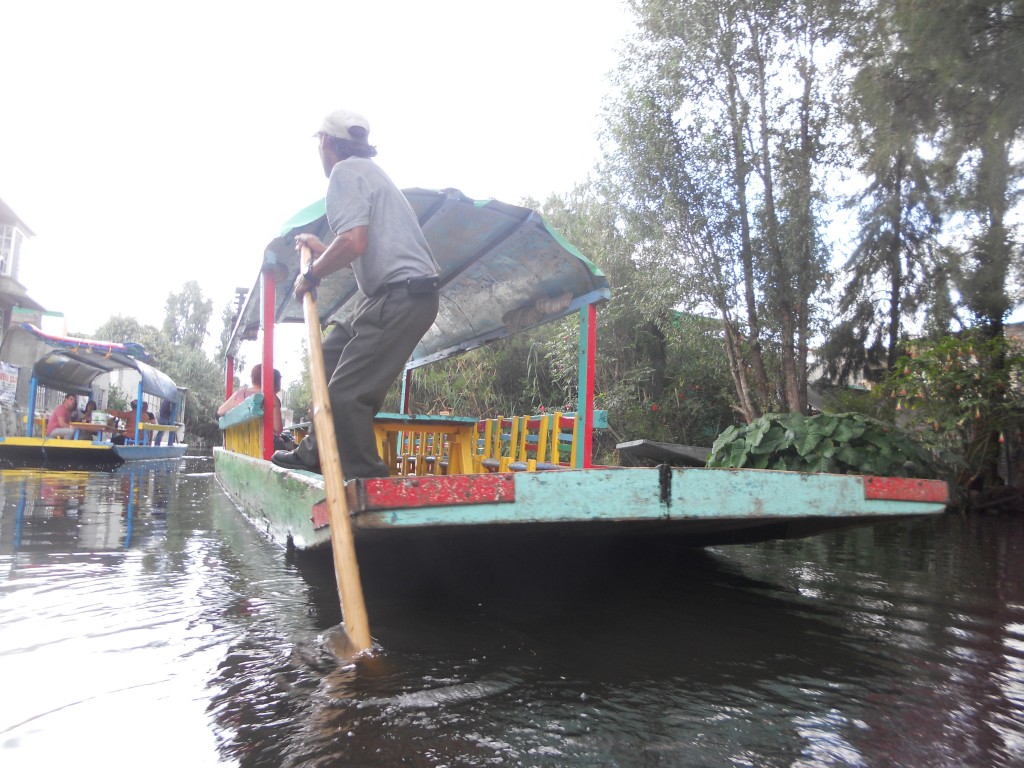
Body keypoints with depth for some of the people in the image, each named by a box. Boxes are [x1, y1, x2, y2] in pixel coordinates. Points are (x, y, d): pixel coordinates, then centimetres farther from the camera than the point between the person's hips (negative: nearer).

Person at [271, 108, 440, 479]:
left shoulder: (346, 172, -7)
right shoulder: (369, 171, 25)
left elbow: (354, 242, -23)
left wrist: (312, 274, -8)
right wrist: (323, 251, 32)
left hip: (399, 297, -11)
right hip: (393, 294, 11)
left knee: (347, 392, -11)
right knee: (331, 356, 20)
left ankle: (365, 478, -4)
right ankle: (316, 452, 28)